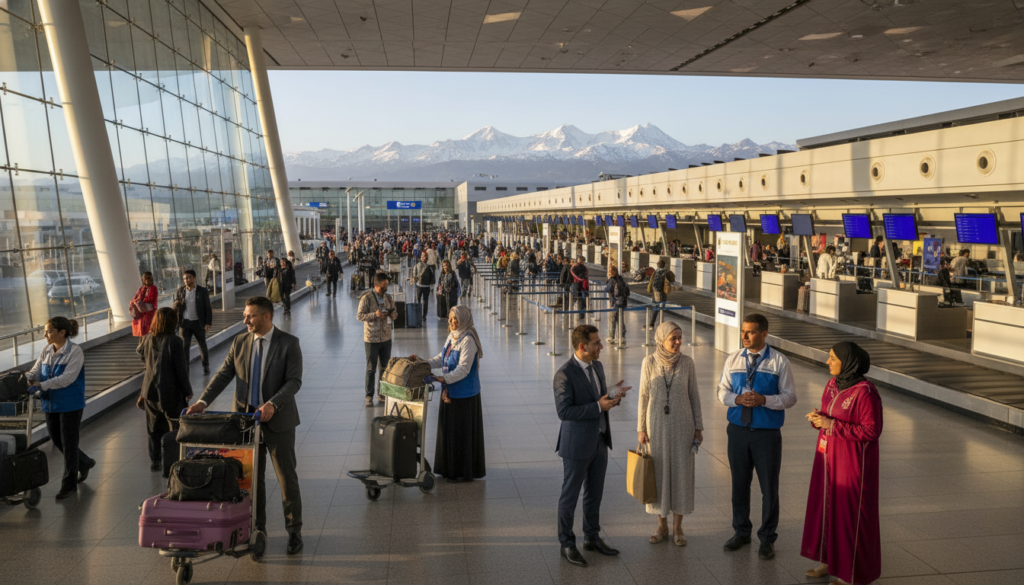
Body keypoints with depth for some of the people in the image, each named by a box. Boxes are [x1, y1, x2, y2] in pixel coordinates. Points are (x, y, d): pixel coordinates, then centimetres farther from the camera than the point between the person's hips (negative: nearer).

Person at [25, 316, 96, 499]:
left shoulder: (75, 352, -16)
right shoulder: (46, 351, 5)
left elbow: (67, 378, -24)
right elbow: (36, 371, 3)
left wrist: (42, 385, -31)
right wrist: (26, 378, -19)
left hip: (70, 405, -7)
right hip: (51, 404, 7)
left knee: (68, 442, 1)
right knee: (56, 439, 15)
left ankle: (69, 483, 14)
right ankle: (85, 463, 39)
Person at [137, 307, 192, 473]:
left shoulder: (148, 339, -2)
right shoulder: (175, 341, -19)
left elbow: (140, 354, 21)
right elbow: (181, 370, -14)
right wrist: (188, 391, -4)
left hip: (150, 391, 5)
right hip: (170, 392, -5)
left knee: (154, 429, 17)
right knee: (175, 429, 8)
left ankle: (155, 461, 26)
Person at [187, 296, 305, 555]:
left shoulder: (288, 343, -9)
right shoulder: (240, 342, 4)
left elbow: (294, 381, -15)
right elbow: (223, 375, 3)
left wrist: (273, 404, -29)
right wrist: (203, 401, -10)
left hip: (277, 421, -4)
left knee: (287, 478, 4)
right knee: (252, 478, 13)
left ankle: (294, 531, 17)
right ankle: (257, 529, 28)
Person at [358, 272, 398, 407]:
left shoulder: (388, 297, 6)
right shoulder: (367, 298, -10)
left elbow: (394, 313, 15)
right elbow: (359, 315, -12)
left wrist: (393, 313, -9)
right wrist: (375, 315, -24)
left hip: (386, 338, 5)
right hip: (371, 339, -5)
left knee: (385, 368, 11)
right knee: (371, 369, 2)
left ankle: (382, 394, 23)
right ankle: (369, 396, 13)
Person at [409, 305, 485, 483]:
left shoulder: (468, 340, -18)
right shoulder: (451, 337, 10)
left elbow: (463, 369, -23)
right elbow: (441, 358, 17)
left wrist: (444, 379, -31)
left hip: (464, 394, -9)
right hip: (450, 391, 9)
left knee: (463, 432, 0)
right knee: (449, 430, 15)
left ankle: (464, 472, 12)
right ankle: (450, 469, 27)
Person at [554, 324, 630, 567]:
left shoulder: (597, 367, 5)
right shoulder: (565, 374, -20)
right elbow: (563, 411, -23)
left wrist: (614, 397, -7)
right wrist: (598, 407, -24)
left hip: (599, 441, 8)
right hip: (576, 445, -8)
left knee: (595, 492, 18)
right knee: (570, 495, 7)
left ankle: (592, 537, 34)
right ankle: (566, 544, 21)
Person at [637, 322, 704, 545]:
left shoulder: (687, 362, -5)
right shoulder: (649, 362, -7)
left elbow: (694, 395, 2)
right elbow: (644, 396, -1)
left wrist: (698, 427, 0)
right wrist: (641, 428, -2)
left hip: (682, 424, 0)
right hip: (657, 425, 0)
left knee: (681, 473, 6)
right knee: (658, 473, 7)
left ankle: (677, 526, 20)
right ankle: (662, 525, 22)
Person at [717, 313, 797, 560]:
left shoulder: (779, 362, -5)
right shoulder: (733, 360, 4)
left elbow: (790, 397, -5)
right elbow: (722, 392, 7)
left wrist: (764, 399, -22)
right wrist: (738, 399, -15)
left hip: (767, 433, -3)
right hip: (738, 431, 3)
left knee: (769, 487, 6)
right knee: (739, 484, 14)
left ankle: (767, 539, 22)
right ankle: (741, 531, 32)